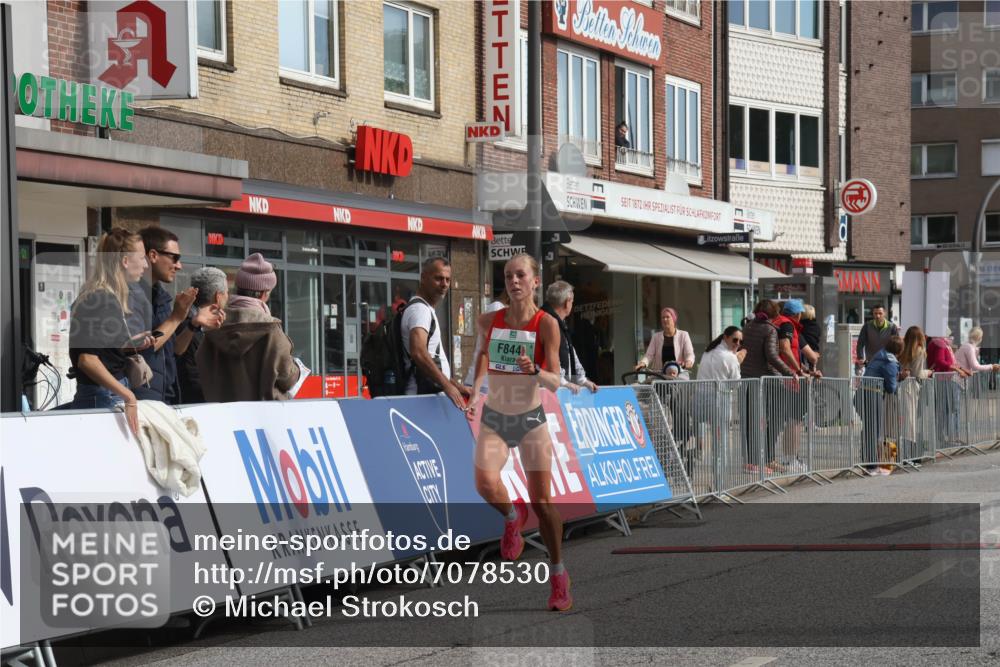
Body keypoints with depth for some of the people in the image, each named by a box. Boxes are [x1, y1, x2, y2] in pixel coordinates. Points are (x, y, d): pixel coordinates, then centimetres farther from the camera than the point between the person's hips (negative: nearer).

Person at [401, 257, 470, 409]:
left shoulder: (427, 310, 22)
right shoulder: (419, 309, -10)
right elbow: (418, 352, -27)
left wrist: (455, 385, 23)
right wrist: (447, 386, -30)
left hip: (432, 393, 10)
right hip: (424, 395, -10)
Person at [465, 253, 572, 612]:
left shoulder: (546, 323, -11)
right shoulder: (489, 320, -2)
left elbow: (555, 383, -13)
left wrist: (534, 370, -33)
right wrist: (476, 388, 12)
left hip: (532, 420, -2)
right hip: (494, 419, 2)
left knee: (542, 501, -2)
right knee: (486, 484, -24)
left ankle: (558, 573, 17)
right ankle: (512, 515, 11)